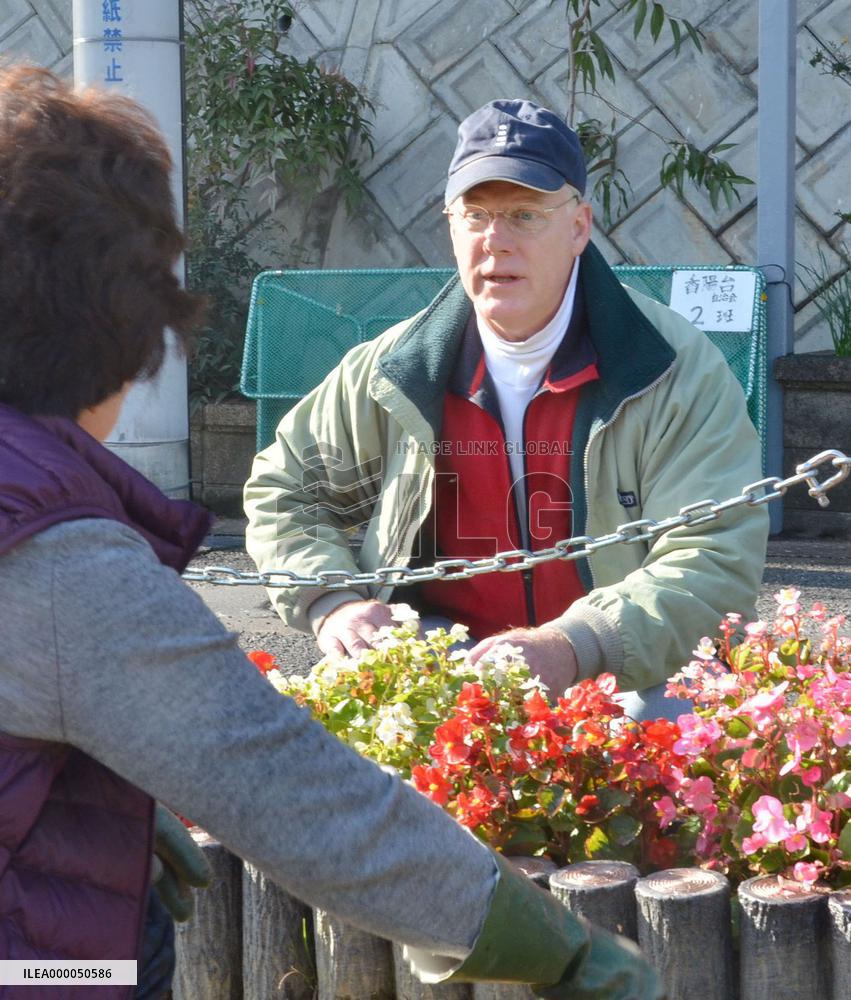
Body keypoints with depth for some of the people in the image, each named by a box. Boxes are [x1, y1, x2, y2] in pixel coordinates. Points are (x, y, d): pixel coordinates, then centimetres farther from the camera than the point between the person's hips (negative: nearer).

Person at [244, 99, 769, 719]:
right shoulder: (395, 371, 5)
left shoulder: (678, 371, -6)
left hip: (623, 691, -1)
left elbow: (718, 561, -15)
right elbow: (282, 491, 19)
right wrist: (332, 603, -3)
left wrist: (571, 649, -30)